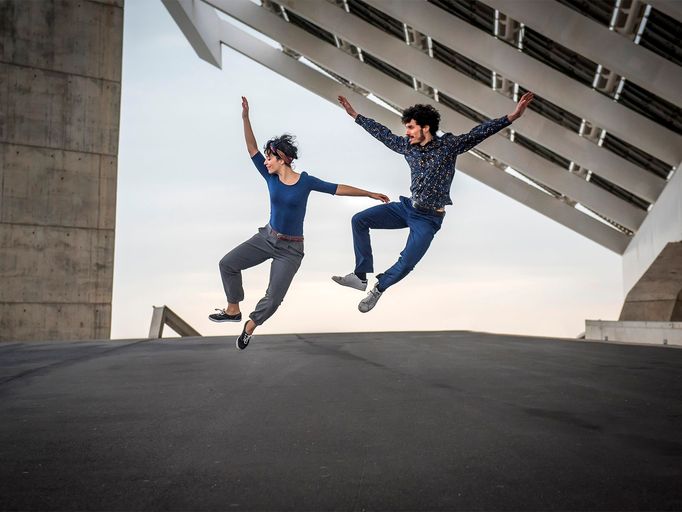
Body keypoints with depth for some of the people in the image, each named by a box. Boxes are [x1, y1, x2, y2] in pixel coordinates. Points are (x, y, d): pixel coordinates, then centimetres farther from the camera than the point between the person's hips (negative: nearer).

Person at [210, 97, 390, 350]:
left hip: (290, 250, -4)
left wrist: (370, 193, -1)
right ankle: (233, 310, 13)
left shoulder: (306, 181, -12)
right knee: (227, 263, -6)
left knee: (273, 299, -4)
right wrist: (245, 117, -17)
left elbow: (338, 189, -5)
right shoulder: (271, 177, -5)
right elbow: (252, 149, -8)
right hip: (267, 237, 4)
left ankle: (251, 325, 25)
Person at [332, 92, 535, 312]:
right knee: (359, 220, -4)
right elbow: (383, 134, 14)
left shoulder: (448, 145, -13)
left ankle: (378, 288, 19)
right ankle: (360, 276, 2)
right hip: (407, 207, 6)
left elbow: (479, 133, -22)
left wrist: (511, 117, -34)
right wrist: (355, 115, 19)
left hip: (428, 218, -5)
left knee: (406, 263, -12)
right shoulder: (408, 146, 1)